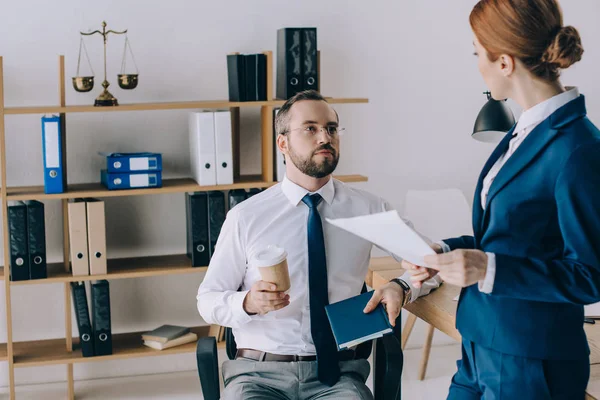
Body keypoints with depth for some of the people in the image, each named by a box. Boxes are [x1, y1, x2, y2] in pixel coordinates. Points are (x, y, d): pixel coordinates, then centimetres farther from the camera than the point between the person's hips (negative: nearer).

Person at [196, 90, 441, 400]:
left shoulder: (368, 209, 6)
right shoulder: (245, 217, 2)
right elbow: (207, 301, 5)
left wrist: (401, 288, -12)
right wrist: (247, 303, -16)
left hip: (338, 374, 1)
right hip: (259, 372, -1)